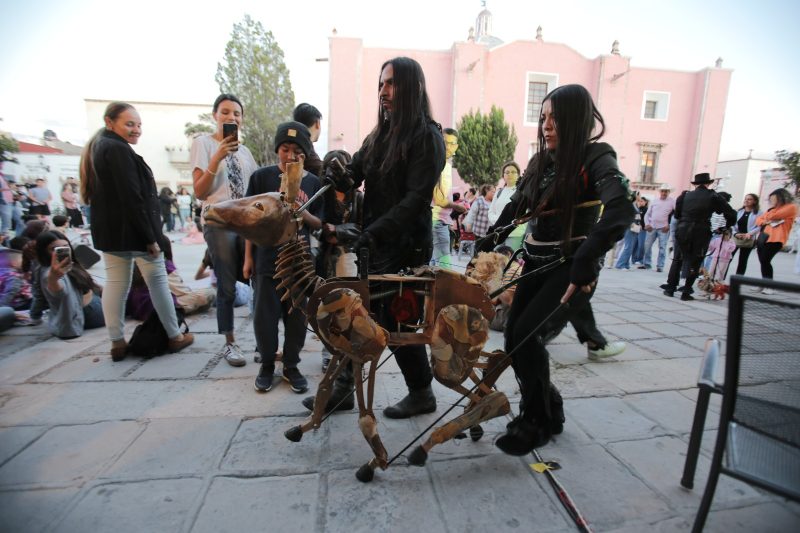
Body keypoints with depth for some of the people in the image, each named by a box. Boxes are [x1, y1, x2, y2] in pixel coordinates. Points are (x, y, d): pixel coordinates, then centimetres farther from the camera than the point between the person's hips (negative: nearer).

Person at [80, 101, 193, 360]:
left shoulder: (95, 149, 16)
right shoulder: (118, 149, -16)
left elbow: (97, 194, 20)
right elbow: (132, 198, -22)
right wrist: (150, 237, -20)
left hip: (108, 230, 9)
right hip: (132, 230, -9)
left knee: (115, 284, 9)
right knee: (157, 280, 1)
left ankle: (117, 343, 14)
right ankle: (175, 337, 9)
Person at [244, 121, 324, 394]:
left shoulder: (313, 182, 5)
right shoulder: (262, 176, 0)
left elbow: (318, 224, 7)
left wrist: (304, 213, -15)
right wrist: (248, 257, 1)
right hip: (266, 259, -1)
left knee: (297, 315, 7)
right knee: (265, 314, 5)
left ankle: (291, 366, 25)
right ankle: (267, 364, 27)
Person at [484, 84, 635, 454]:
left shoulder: (595, 157, -10)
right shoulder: (541, 160, 9)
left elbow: (621, 208, -27)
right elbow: (514, 208, 16)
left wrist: (586, 260, -38)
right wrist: (488, 245, 7)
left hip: (573, 265, -6)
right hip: (537, 261, 6)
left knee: (526, 333, -17)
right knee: (513, 336, 2)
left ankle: (536, 423, 6)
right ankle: (550, 412, 23)